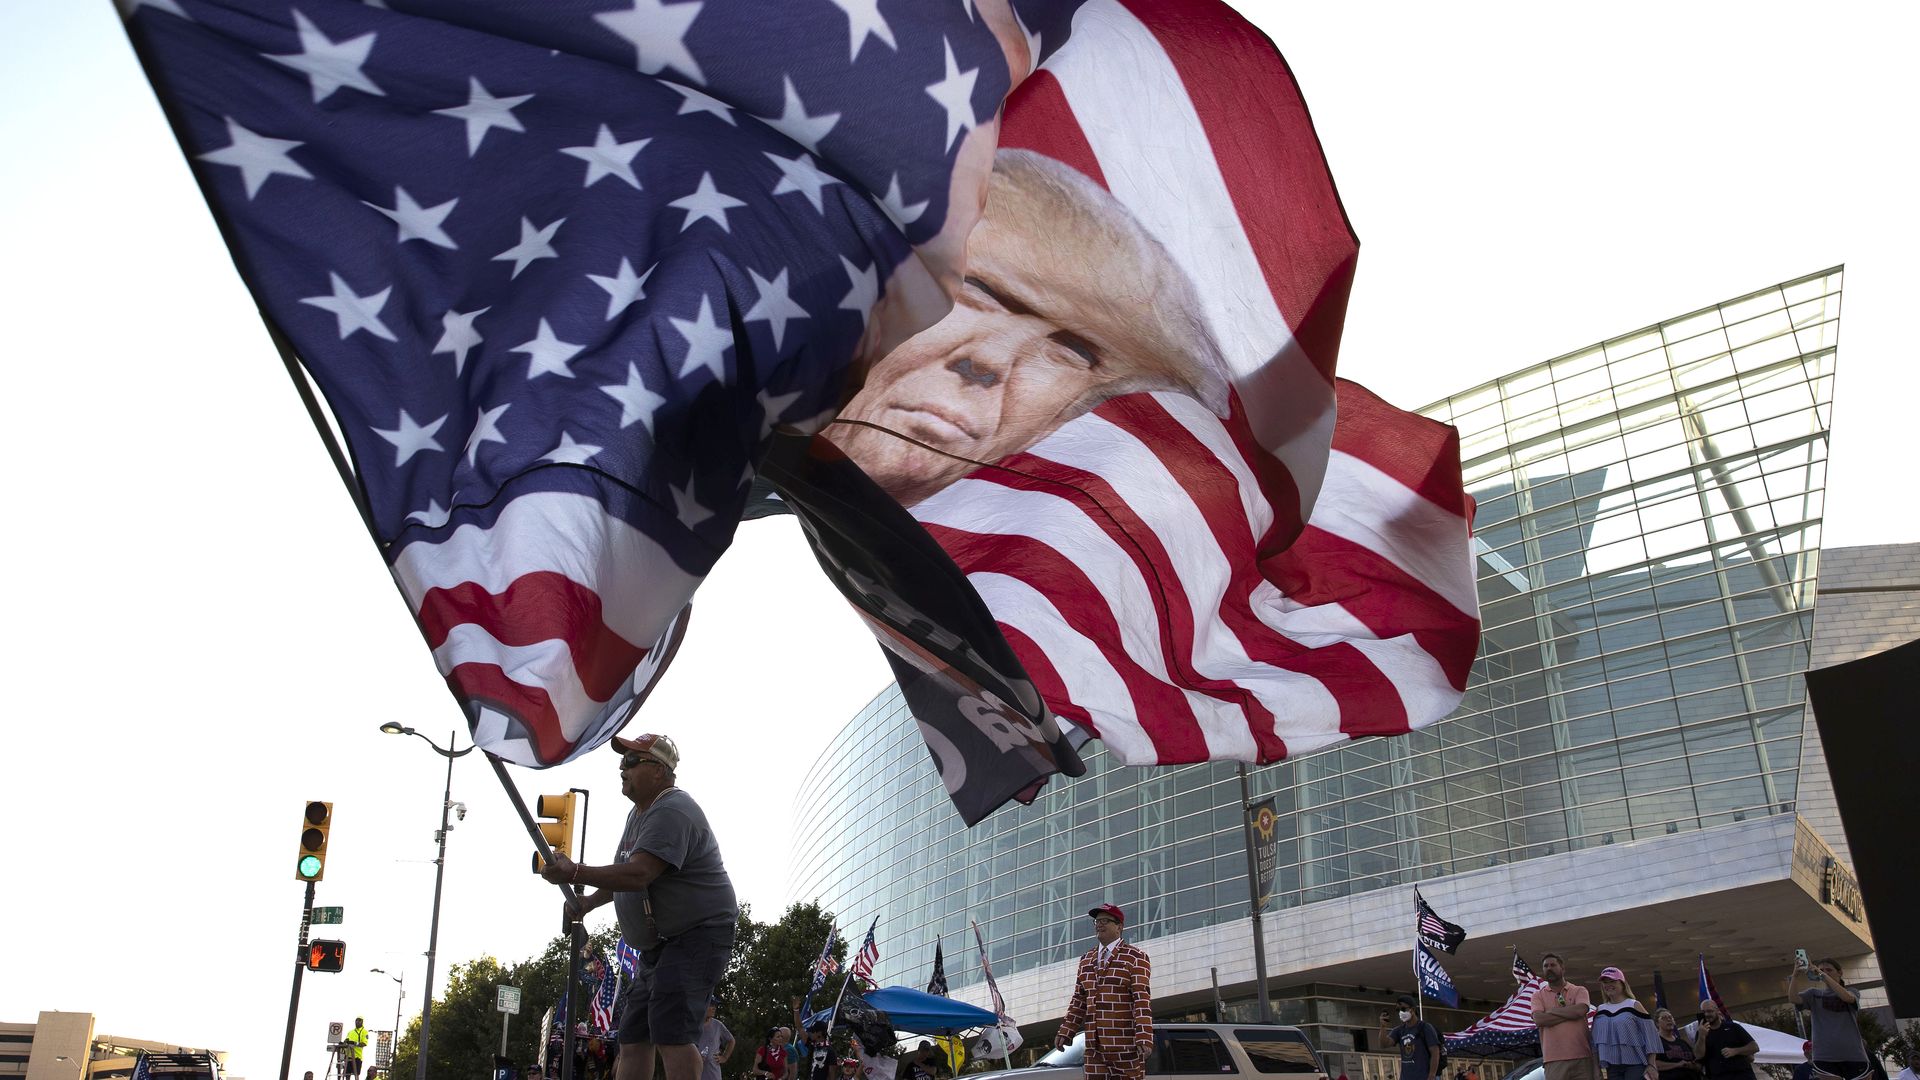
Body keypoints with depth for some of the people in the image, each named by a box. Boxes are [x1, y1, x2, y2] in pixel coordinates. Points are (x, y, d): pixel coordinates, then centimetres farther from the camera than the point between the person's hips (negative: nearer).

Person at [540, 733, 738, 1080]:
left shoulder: (673, 812, -19)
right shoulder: (638, 813, 16)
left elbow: (637, 875, -30)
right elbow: (628, 876, 30)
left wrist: (575, 873, -26)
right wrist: (590, 901, 22)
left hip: (698, 935, -11)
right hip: (657, 943, 11)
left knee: (669, 1033, -22)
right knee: (632, 1036, 8)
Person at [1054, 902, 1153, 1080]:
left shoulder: (1135, 958, -1)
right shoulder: (1086, 960, 18)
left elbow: (1142, 999, -11)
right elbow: (1079, 1000, 18)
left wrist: (1144, 1038, -21)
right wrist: (1065, 1031, 9)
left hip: (1126, 1045, -5)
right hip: (1094, 1045, 5)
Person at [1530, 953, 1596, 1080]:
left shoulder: (1579, 991, 11)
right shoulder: (1538, 995, 12)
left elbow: (1580, 1010, -10)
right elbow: (1539, 1019, -6)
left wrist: (1552, 1011, -1)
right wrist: (1570, 1013, -7)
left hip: (1581, 1057, 0)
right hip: (1554, 1060, 0)